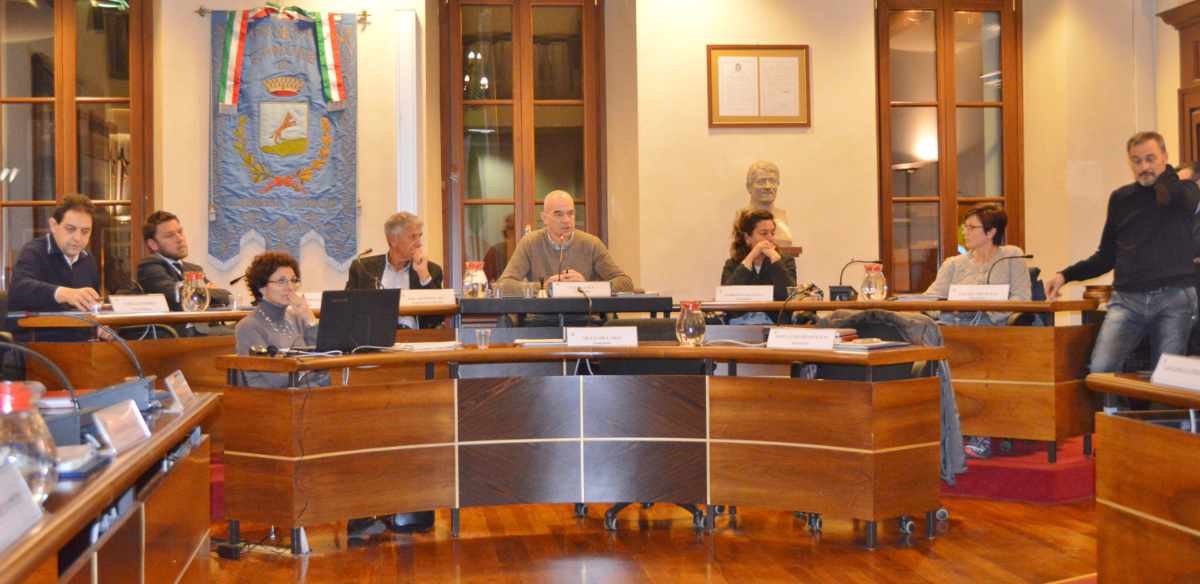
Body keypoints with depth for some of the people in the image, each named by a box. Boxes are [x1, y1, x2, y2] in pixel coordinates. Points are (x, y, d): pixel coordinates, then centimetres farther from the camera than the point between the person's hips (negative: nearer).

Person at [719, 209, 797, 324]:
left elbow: (790, 296, -7)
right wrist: (750, 258, -5)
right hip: (738, 326, 1)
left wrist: (774, 257, -5)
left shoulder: (786, 261, 11)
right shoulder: (732, 264, 12)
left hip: (773, 324, -1)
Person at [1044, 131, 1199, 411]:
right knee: (1100, 369, -18)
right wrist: (1065, 275, 7)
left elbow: (1169, 197, -21)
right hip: (1126, 298, 2)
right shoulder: (1121, 198, 14)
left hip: (1173, 297, -2)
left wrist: (1165, 174, 1)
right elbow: (1107, 256, 20)